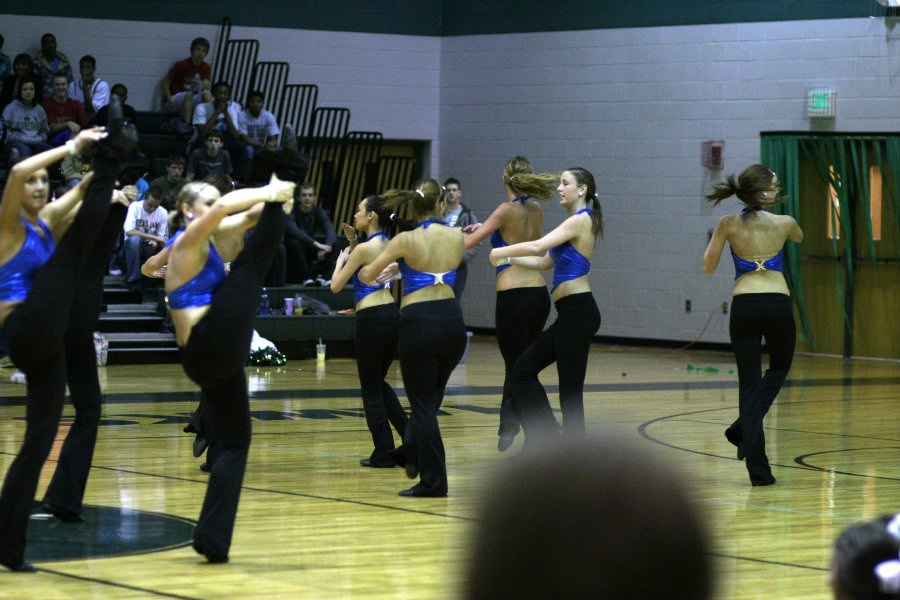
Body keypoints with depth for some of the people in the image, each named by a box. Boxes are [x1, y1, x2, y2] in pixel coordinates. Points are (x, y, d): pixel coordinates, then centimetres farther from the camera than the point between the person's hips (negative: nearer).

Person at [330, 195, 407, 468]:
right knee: (379, 383, 21)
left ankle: (384, 453, 5)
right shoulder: (388, 244, 11)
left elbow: (336, 285, -6)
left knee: (371, 389, 4)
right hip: (393, 314, 8)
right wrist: (352, 242, 19)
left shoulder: (364, 249, -13)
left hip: (372, 320, -8)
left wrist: (341, 259, 10)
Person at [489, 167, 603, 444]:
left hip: (577, 312, -10)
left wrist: (501, 252, -10)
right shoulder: (575, 222, 18)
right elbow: (546, 262, 21)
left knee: (570, 387, -4)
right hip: (570, 315, 10)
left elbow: (538, 247, -21)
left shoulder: (581, 220, -12)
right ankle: (547, 436, 14)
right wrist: (509, 260, 12)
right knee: (524, 369, 13)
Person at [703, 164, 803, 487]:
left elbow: (708, 267, 7)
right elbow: (799, 238, 26)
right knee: (779, 367, 26)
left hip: (744, 306, 0)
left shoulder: (728, 225, -1)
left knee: (749, 382, 7)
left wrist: (716, 236, 22)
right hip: (778, 304, 0)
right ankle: (744, 429, 3)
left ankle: (758, 469, -2)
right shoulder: (784, 223, 1)